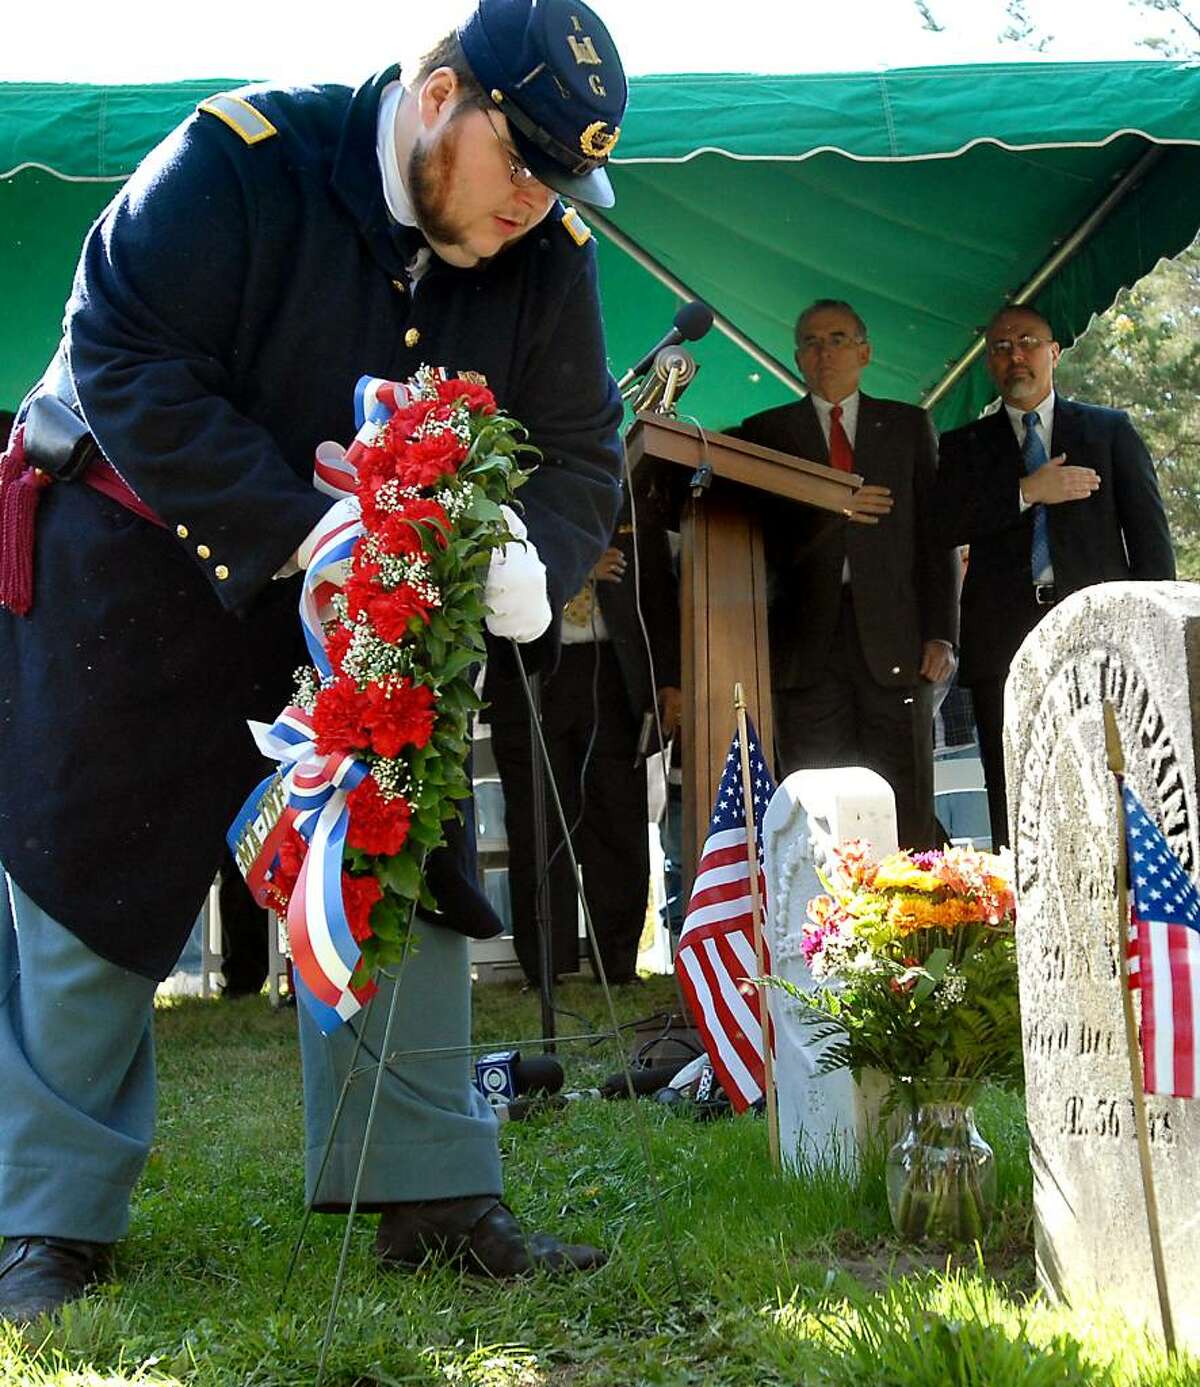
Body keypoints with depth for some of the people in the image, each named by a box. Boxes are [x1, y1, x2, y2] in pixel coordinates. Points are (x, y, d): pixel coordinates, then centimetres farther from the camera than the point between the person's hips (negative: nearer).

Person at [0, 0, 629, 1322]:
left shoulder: (546, 260, -7)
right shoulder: (240, 163, -23)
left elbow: (579, 458, -3)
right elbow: (123, 361, -27)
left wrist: (531, 562, -28)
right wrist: (299, 539, -34)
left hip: (373, 608, 5)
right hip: (136, 568, -5)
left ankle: (430, 1196, 14)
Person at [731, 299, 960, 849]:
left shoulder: (908, 426, 16)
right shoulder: (766, 431, 13)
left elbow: (936, 534, 10)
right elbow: (762, 535, 3)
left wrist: (941, 634, 0)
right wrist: (831, 510, -14)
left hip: (893, 638, 0)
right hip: (807, 641, 0)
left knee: (908, 814, -5)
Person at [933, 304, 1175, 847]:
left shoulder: (1110, 430, 16)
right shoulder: (965, 446, 17)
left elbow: (1149, 532, 10)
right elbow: (942, 524, 0)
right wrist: (1027, 492, -9)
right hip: (1004, 642, 1)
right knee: (1014, 807, -4)